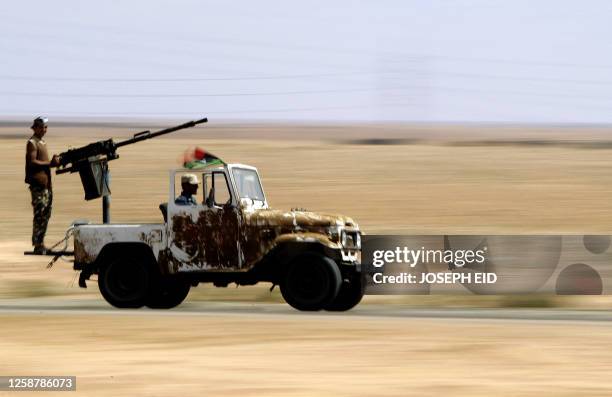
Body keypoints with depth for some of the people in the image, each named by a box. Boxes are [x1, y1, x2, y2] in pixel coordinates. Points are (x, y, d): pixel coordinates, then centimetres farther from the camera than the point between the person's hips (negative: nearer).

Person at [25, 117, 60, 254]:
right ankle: (38, 246, -11)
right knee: (40, 214, -12)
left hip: (45, 183, 10)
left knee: (46, 213, 10)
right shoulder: (32, 143, -8)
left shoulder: (42, 143, 20)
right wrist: (50, 163, -18)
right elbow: (32, 162, -17)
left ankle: (40, 244, 16)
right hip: (37, 183, -10)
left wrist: (53, 161, 5)